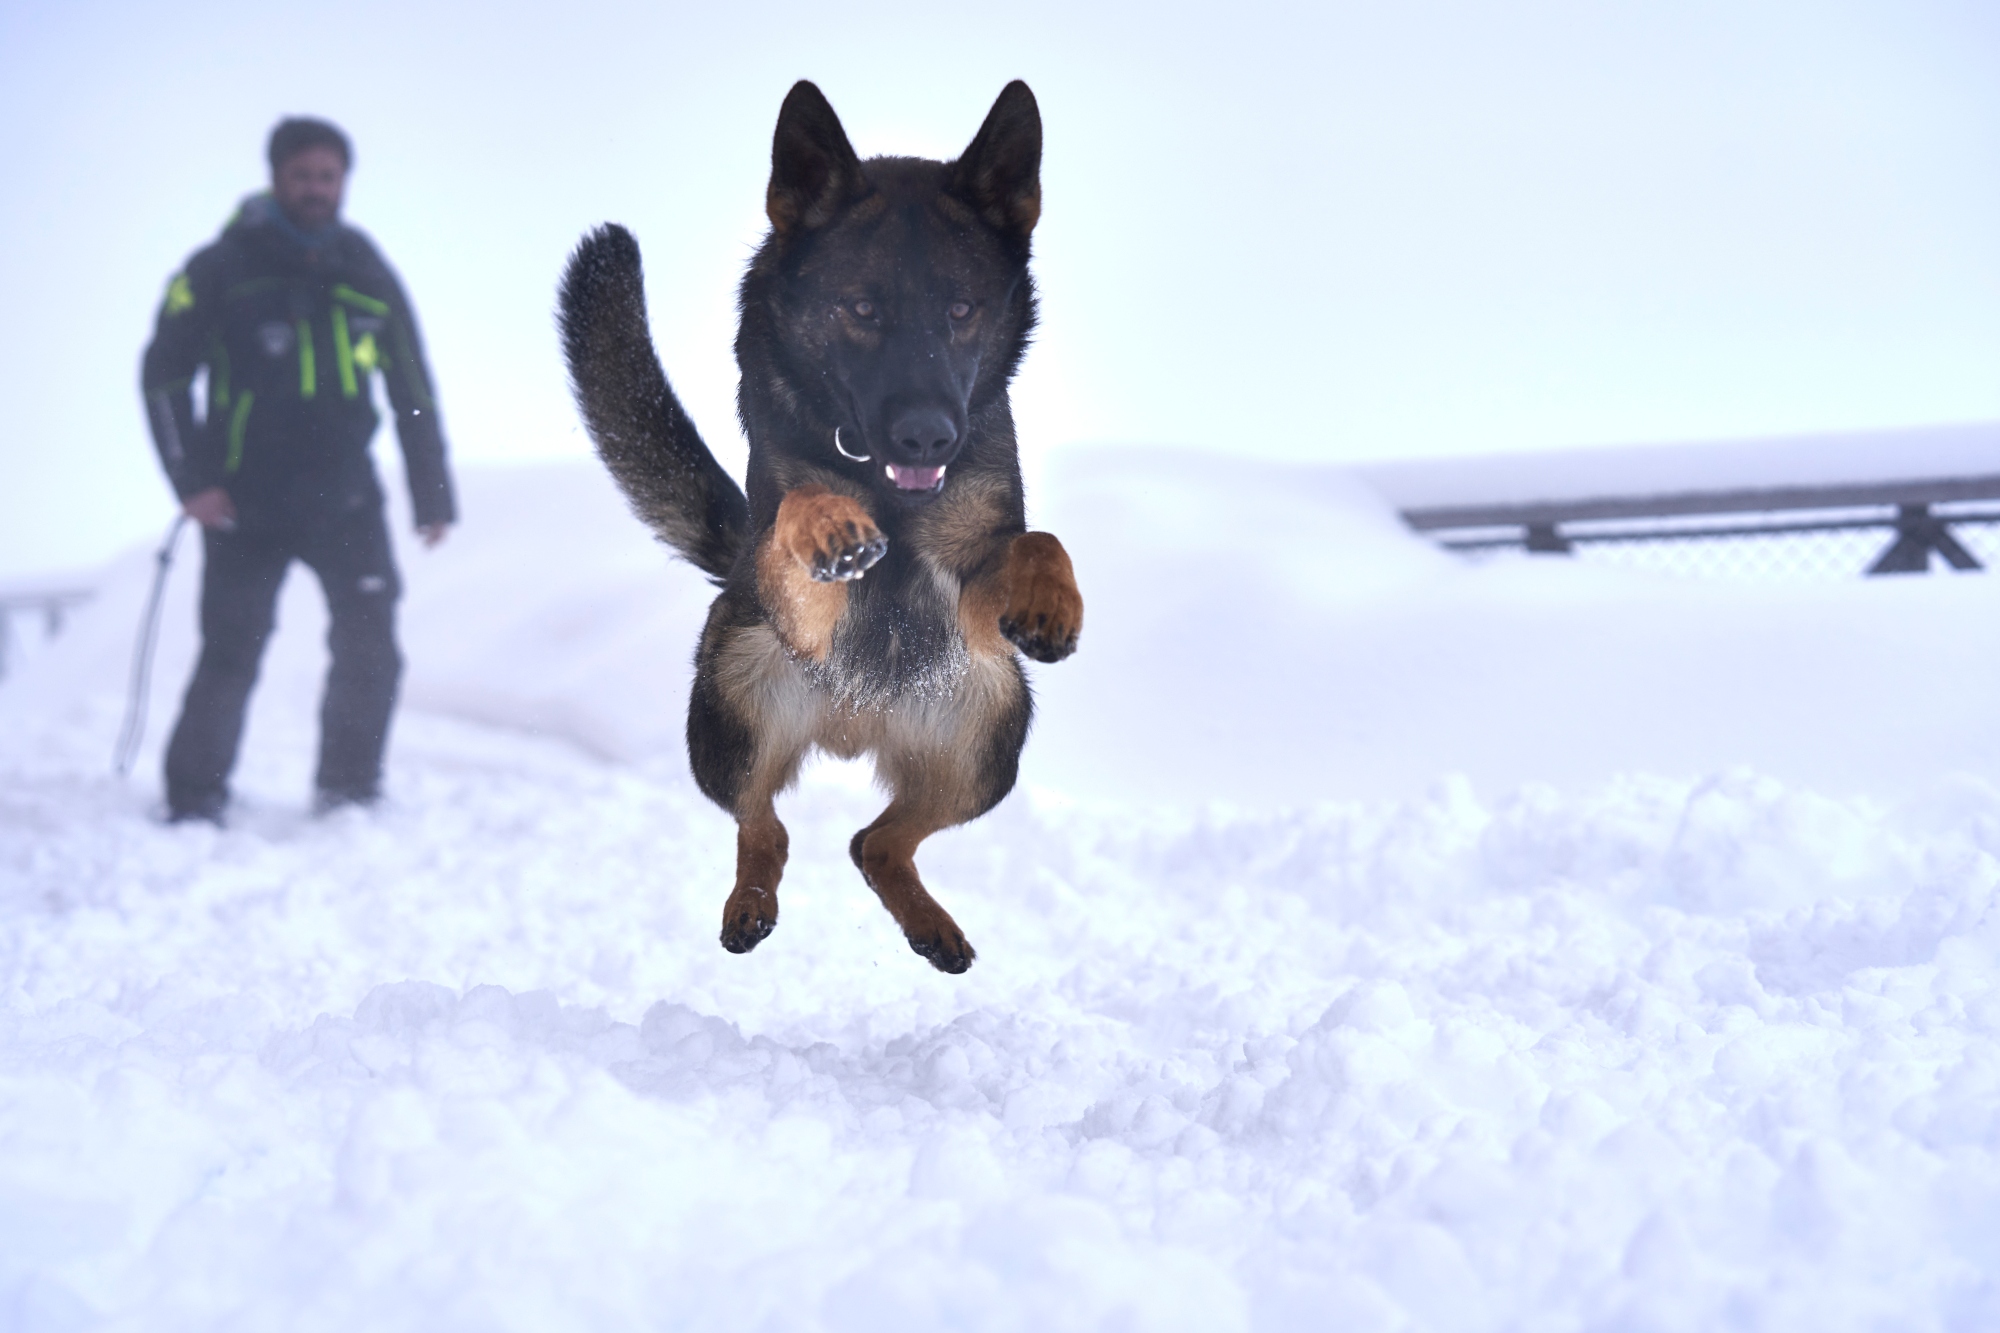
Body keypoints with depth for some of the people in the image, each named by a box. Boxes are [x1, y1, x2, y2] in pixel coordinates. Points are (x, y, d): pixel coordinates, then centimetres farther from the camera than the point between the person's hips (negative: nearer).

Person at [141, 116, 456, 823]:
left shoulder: (369, 276, 7)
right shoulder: (221, 269, -2)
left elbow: (414, 394, 13)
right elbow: (164, 376, 0)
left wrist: (433, 497, 11)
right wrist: (193, 481, -9)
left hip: (346, 500, 3)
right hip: (244, 505, -3)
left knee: (371, 649, -4)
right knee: (229, 657, -5)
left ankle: (349, 795, 10)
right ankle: (193, 806, 4)